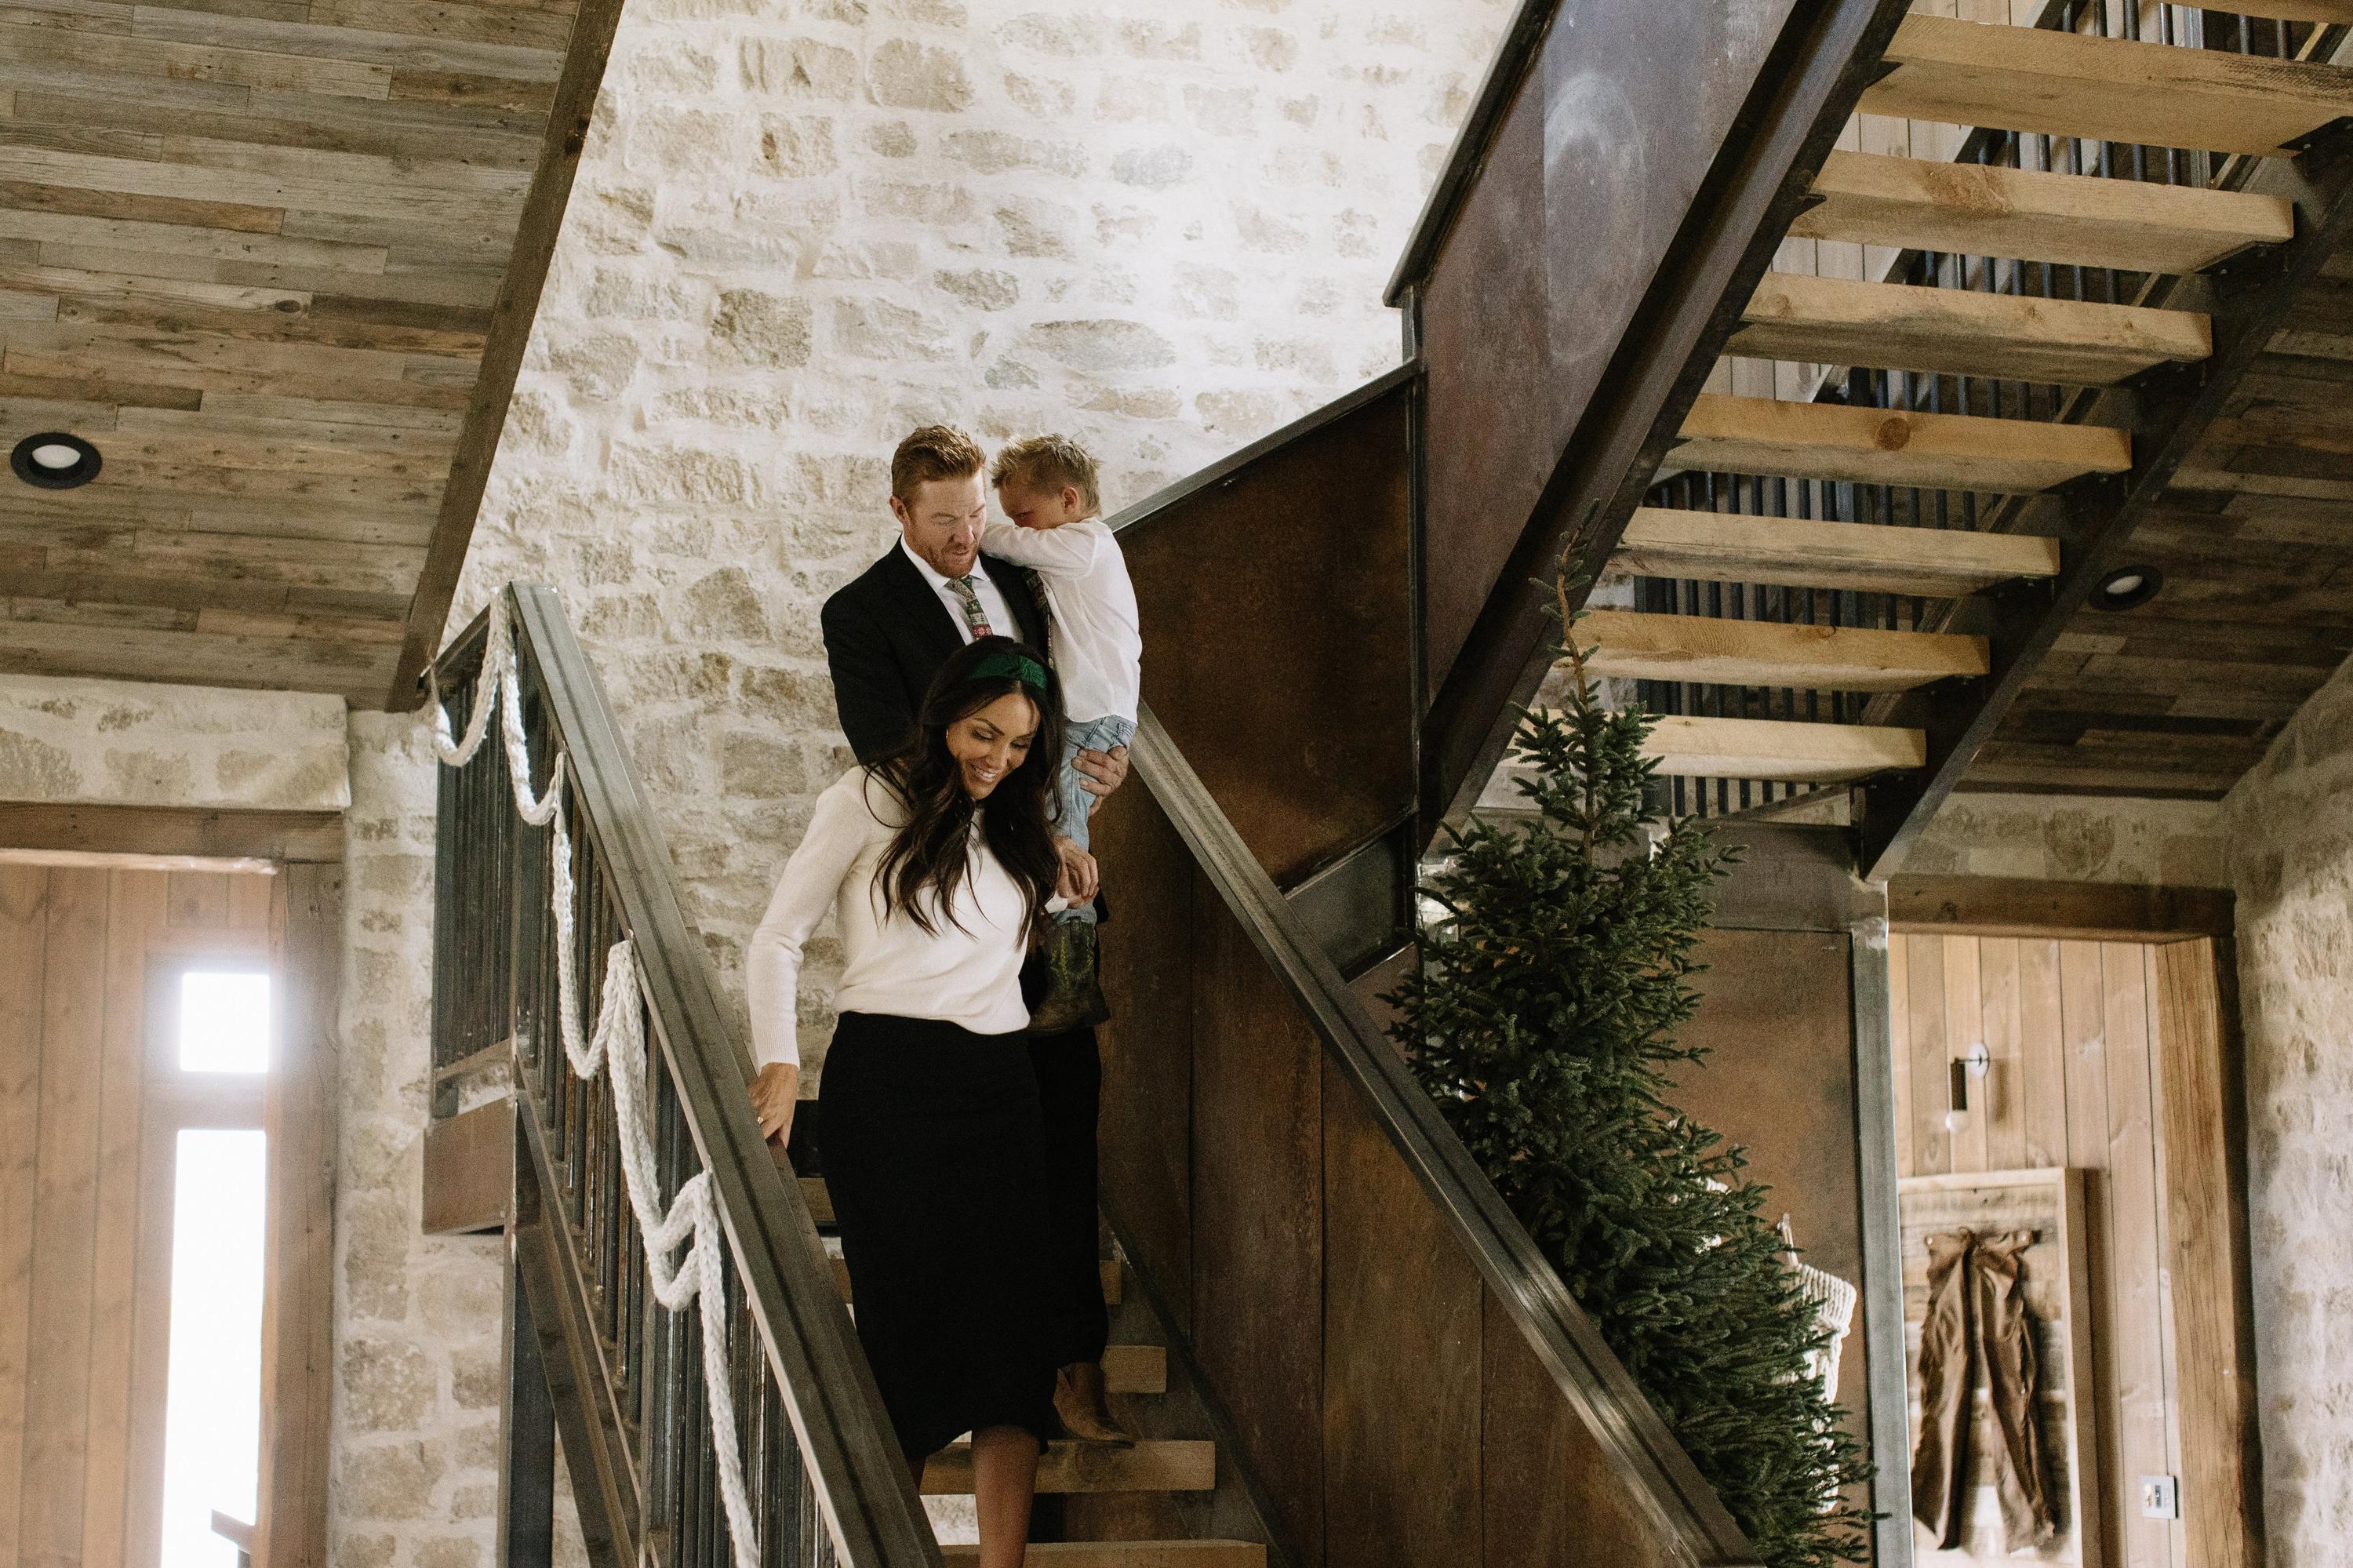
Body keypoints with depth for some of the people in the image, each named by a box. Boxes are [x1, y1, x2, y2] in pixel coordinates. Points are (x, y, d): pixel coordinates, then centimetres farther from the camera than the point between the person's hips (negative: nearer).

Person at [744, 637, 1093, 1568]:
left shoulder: (1018, 828, 18)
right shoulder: (871, 801, 2)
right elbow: (778, 939, 1)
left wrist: (1063, 890, 16)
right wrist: (780, 1062, -10)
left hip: (997, 1082, 5)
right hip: (886, 1075, -5)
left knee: (1009, 1324, -7)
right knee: (905, 1324, -6)